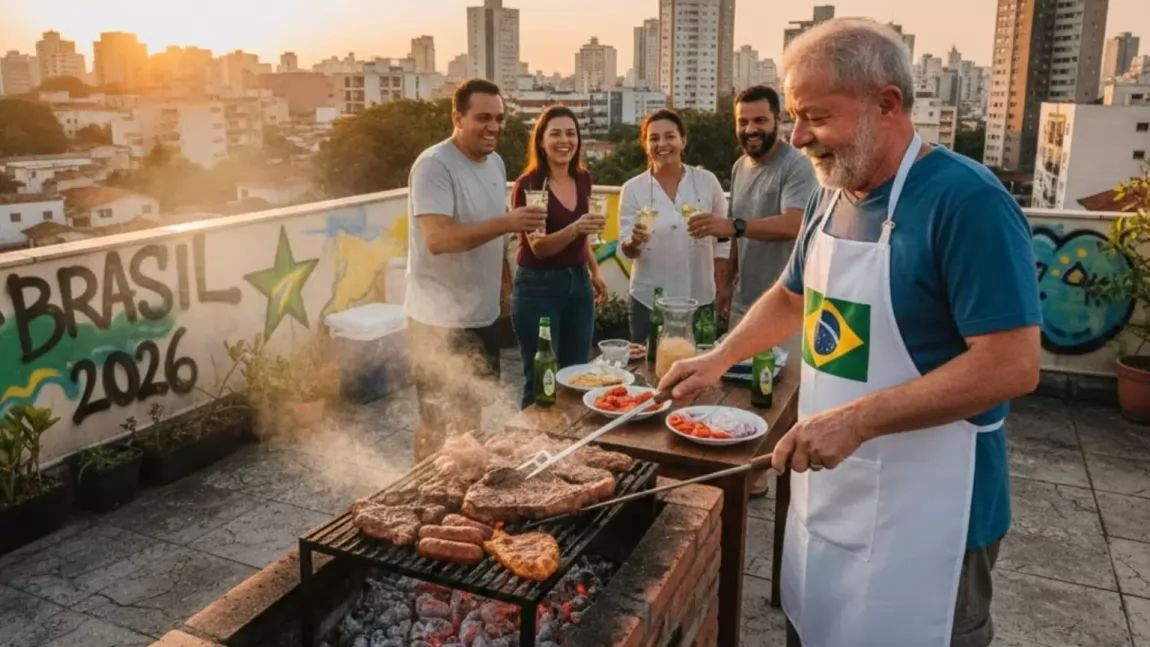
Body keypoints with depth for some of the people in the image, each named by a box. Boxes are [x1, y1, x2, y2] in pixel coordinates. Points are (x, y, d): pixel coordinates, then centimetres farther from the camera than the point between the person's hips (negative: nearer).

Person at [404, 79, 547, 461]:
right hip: (440, 319, -8)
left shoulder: (495, 162, 8)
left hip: (481, 314, 8)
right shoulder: (434, 166, -18)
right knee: (438, 423, 5)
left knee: (471, 413, 21)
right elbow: (437, 239, -30)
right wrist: (505, 223, -37)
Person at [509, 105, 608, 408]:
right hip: (538, 287, -6)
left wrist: (595, 272, 20)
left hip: (578, 283, 6)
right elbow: (539, 247, -20)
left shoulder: (582, 179, 5)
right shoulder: (527, 185, -14)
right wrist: (575, 228, -35)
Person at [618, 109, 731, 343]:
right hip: (649, 301, 0)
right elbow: (627, 250, -5)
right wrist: (635, 241, -27)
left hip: (699, 299, 1)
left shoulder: (707, 181, -2)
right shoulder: (633, 189, -4)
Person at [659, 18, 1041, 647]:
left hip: (921, 511, -7)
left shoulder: (965, 200, -20)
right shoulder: (832, 196, 5)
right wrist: (717, 360, 9)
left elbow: (1012, 365, -25)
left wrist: (858, 419, -29)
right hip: (826, 491, 8)